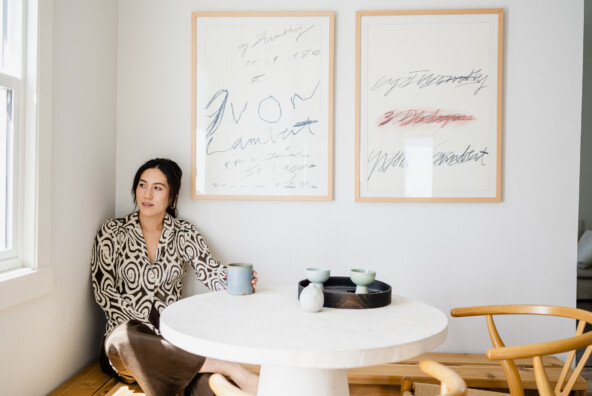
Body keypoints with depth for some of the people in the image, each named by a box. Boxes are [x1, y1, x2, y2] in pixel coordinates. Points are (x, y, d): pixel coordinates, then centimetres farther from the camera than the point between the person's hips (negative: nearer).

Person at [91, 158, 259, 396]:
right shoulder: (113, 232, 3)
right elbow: (103, 292, -3)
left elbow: (212, 274, -4)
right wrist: (150, 331, -15)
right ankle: (230, 368, -35)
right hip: (129, 332, 1)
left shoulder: (184, 234, 8)